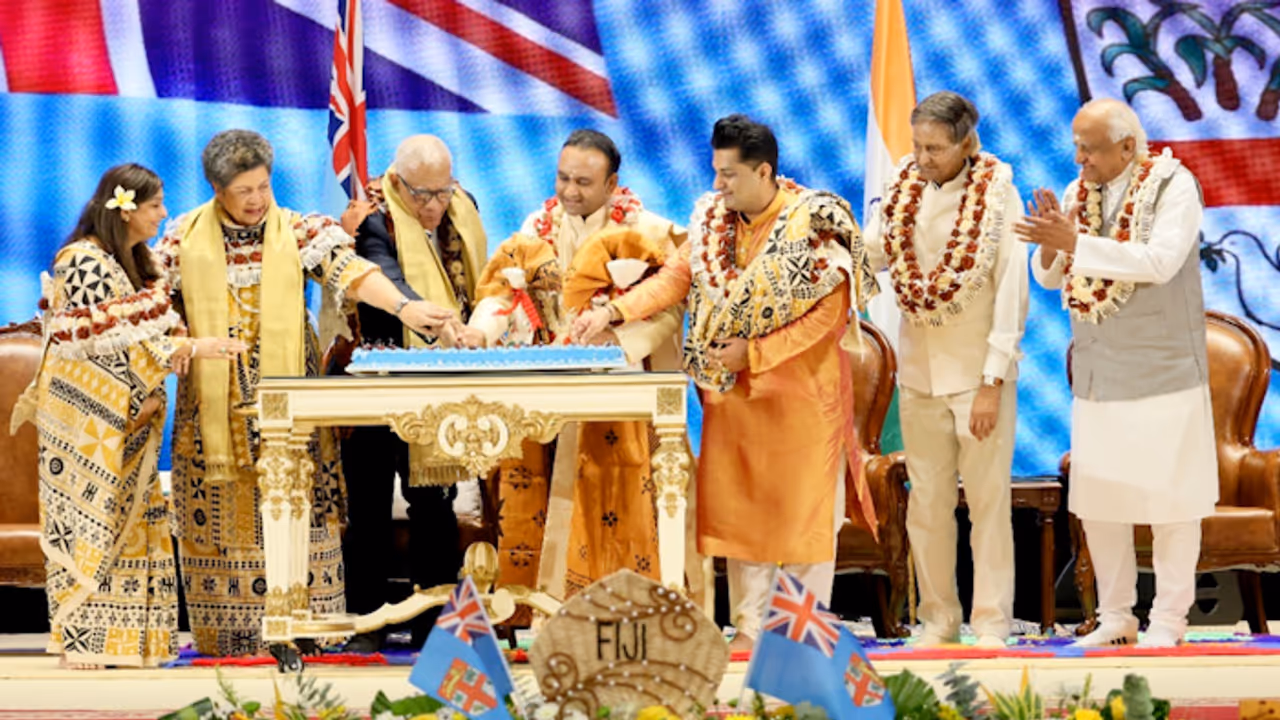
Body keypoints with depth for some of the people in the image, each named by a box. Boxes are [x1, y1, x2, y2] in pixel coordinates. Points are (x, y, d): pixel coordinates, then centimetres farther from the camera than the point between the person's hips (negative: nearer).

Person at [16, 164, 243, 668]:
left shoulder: (135, 262, 14)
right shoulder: (85, 261, -15)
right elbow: (105, 339, -19)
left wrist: (179, 346, -1)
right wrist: (185, 350, -17)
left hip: (127, 416, 9)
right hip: (85, 415, -9)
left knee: (130, 520, 6)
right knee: (86, 521, -6)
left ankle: (126, 637, 9)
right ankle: (80, 638, -2)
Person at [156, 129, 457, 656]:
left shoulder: (299, 232, 0)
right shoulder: (186, 238, 3)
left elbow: (350, 269, -13)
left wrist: (402, 306, -29)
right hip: (213, 406, 1)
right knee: (220, 517, 2)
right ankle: (225, 638, 7)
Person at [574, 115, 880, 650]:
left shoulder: (813, 225, -13)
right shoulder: (713, 219, 5)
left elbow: (827, 315, -14)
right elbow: (678, 277, 5)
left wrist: (752, 352, -17)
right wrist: (613, 313, -8)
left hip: (799, 391, -5)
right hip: (732, 392, 6)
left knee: (801, 511, -1)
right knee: (738, 508, 6)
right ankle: (748, 628, 13)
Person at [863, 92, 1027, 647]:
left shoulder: (995, 195, -10)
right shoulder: (903, 190, 3)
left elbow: (1011, 294, -11)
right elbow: (870, 255, 8)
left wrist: (993, 382, -15)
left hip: (978, 372, -4)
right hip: (919, 369, 4)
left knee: (988, 498, 0)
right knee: (927, 501, 8)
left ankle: (992, 623, 6)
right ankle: (938, 619, 17)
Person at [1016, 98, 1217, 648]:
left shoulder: (1174, 186, -8)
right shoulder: (1079, 191, 8)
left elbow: (1160, 261, -22)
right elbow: (1048, 276, 10)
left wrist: (1075, 242, -26)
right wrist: (1052, 243, -13)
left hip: (1162, 371, -5)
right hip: (1098, 375, 5)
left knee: (1170, 497, -1)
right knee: (1097, 499, 4)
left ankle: (1169, 619, 7)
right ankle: (1115, 618, 13)